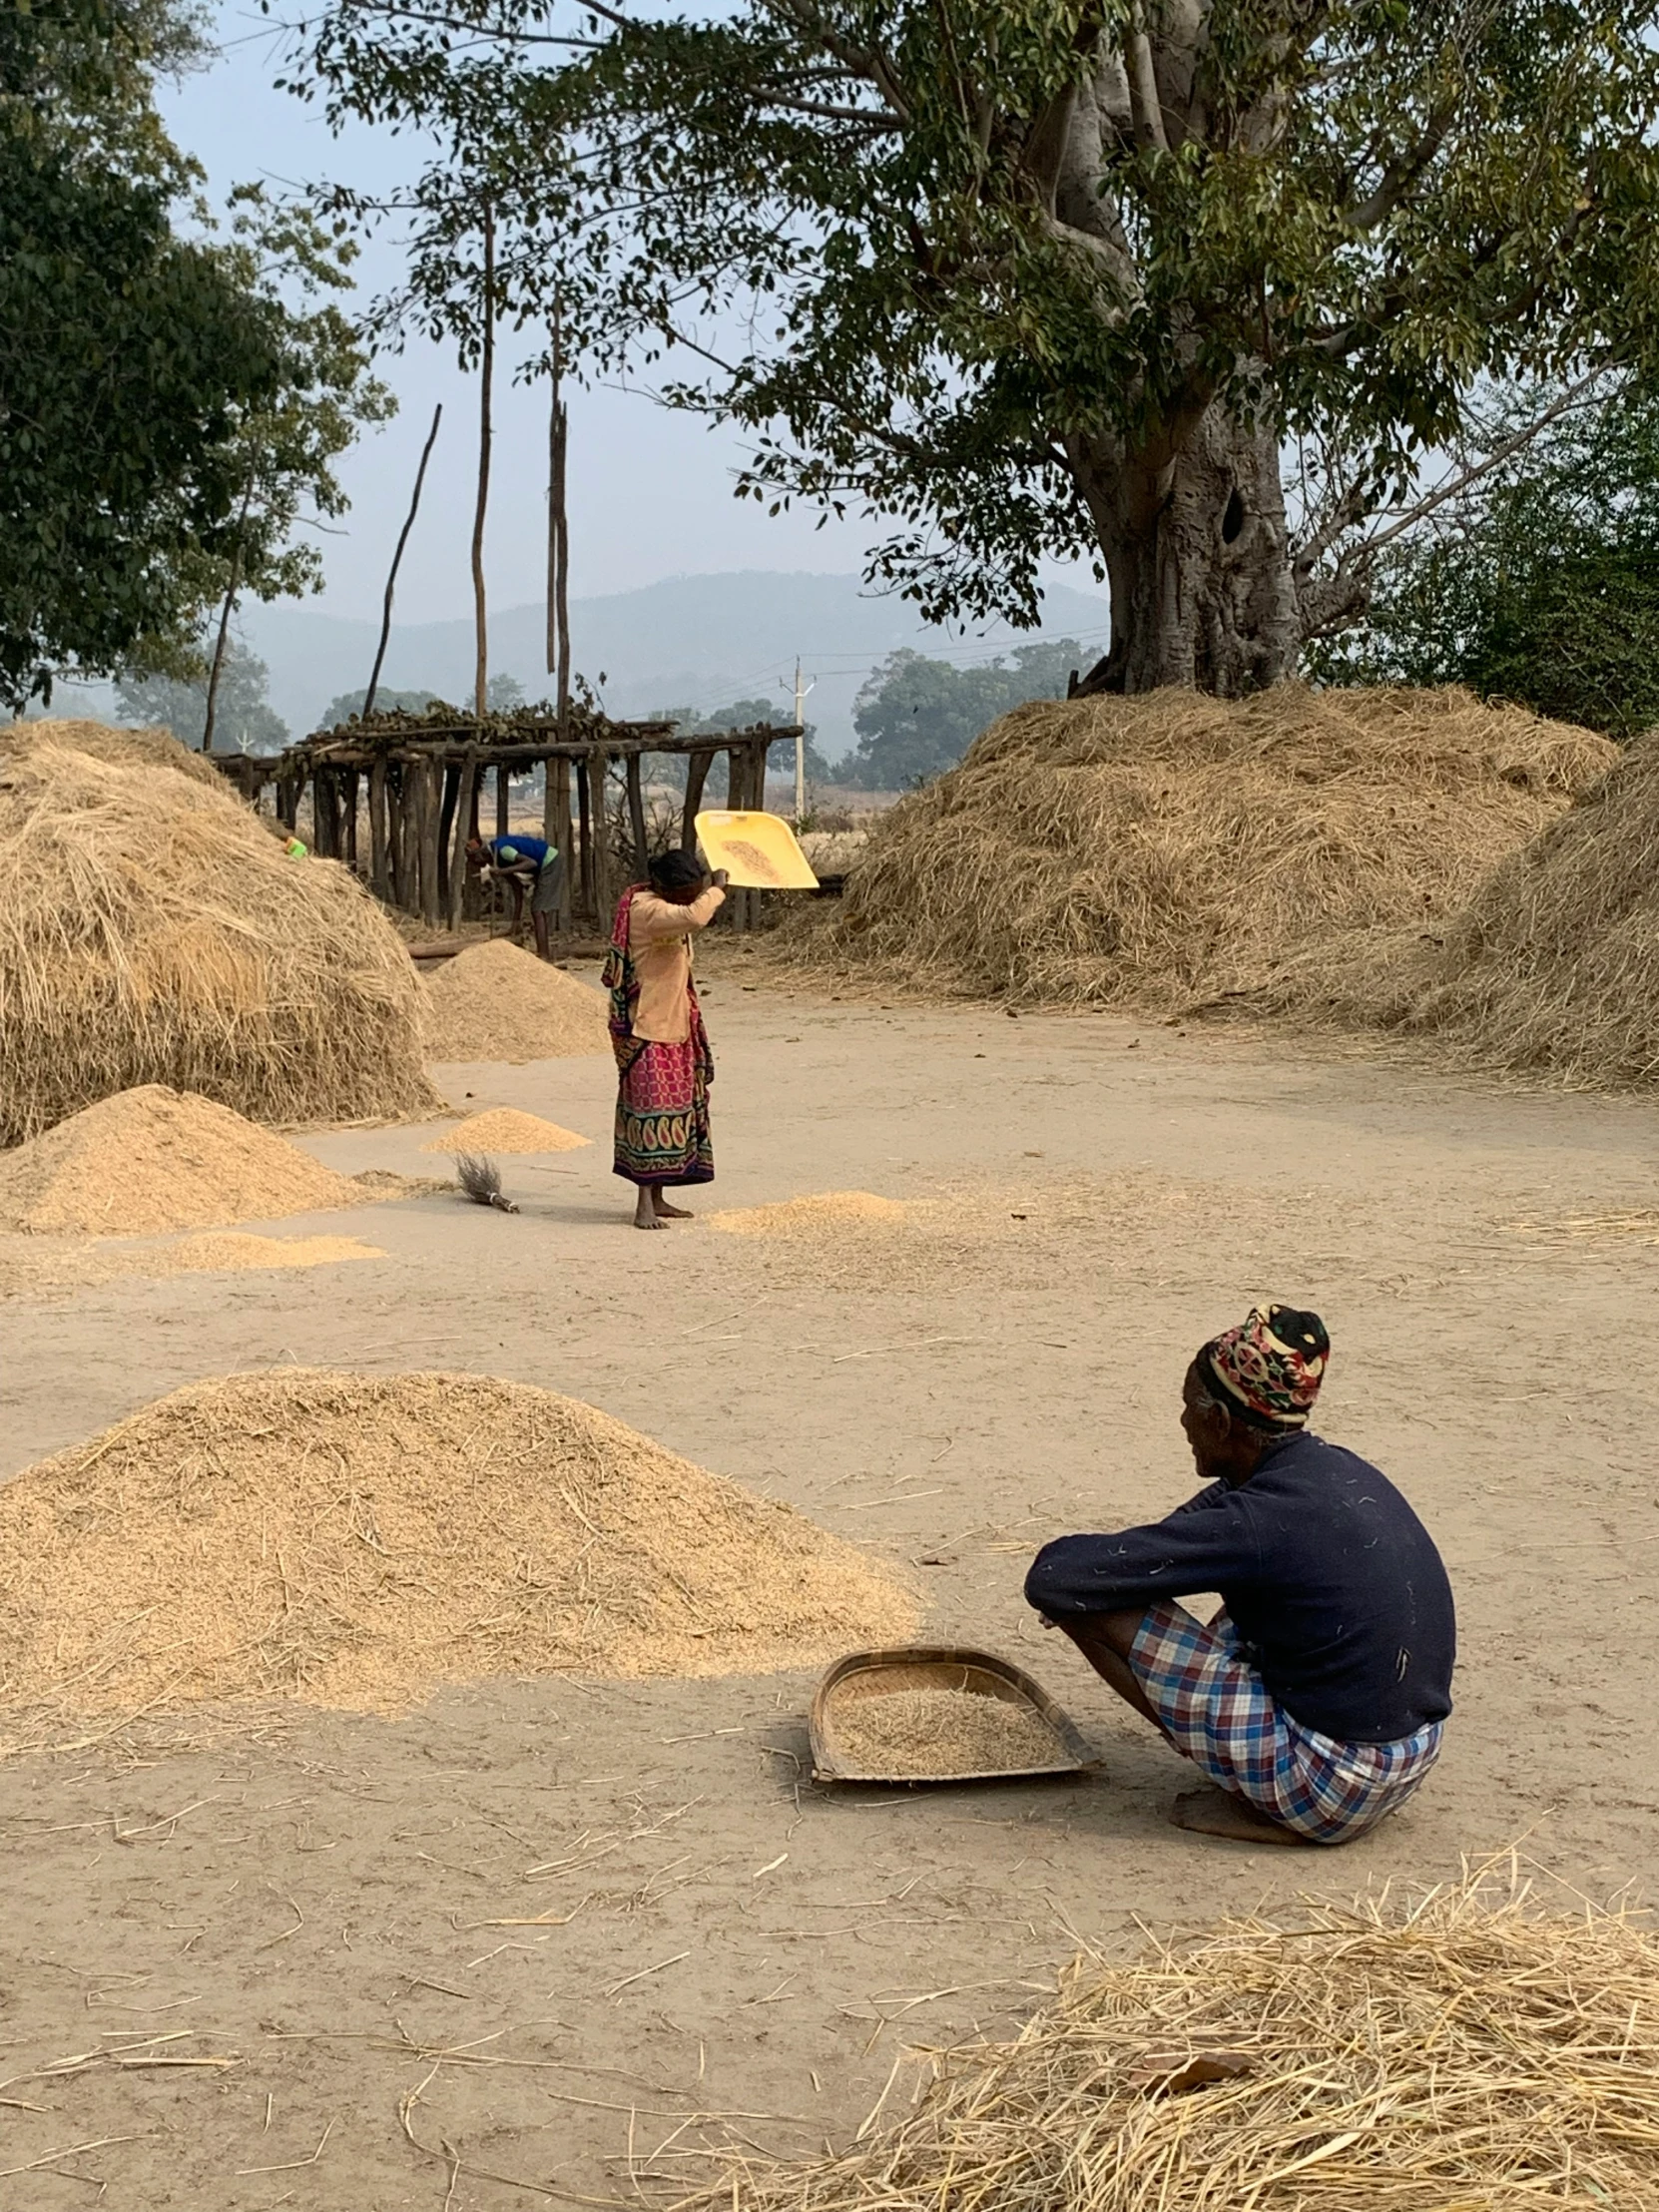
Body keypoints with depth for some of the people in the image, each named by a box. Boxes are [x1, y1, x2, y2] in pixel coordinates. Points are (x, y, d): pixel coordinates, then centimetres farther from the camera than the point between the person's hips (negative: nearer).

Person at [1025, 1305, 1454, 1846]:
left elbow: (1052, 1578, -21)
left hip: (1329, 1788, -9)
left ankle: (1256, 1807, 0)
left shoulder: (1258, 1522, -21)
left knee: (1095, 1603, -7)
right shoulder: (1339, 1472, 4)